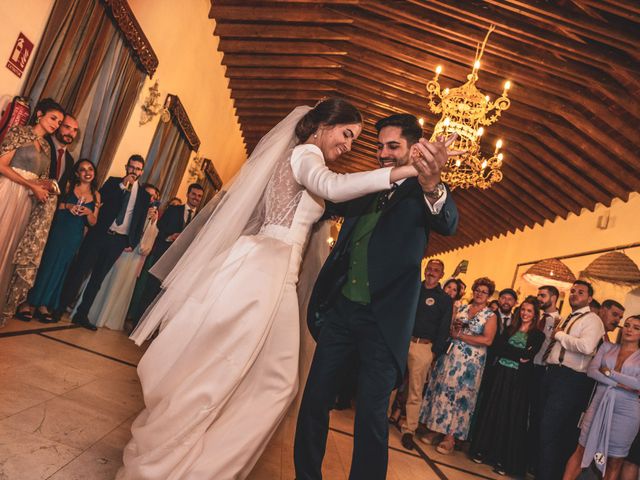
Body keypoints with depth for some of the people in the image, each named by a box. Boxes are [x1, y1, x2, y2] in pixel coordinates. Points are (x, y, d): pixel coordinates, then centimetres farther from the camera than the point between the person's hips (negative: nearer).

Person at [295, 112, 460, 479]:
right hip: (339, 309, 5)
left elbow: (448, 223, -21)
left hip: (383, 319, -4)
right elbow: (331, 203, 26)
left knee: (372, 414, 2)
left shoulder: (421, 193, -1)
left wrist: (432, 185, -44)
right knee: (315, 400, 9)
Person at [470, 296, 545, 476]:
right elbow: (498, 348, -3)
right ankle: (483, 450, 20)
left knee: (510, 417, 3)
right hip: (500, 375, 3)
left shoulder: (538, 335, 1)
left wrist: (508, 352, -13)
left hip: (518, 381, -3)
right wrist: (519, 355, -12)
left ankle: (504, 460, 13)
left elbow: (528, 356, -13)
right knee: (491, 411, 7)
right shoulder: (509, 329, 11)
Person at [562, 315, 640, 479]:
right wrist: (619, 384, -12)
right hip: (599, 405, 2)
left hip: (625, 411, -1)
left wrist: (608, 372, -10)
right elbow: (591, 370, -2)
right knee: (581, 450, 4)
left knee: (615, 460, 10)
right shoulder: (607, 346, 9)